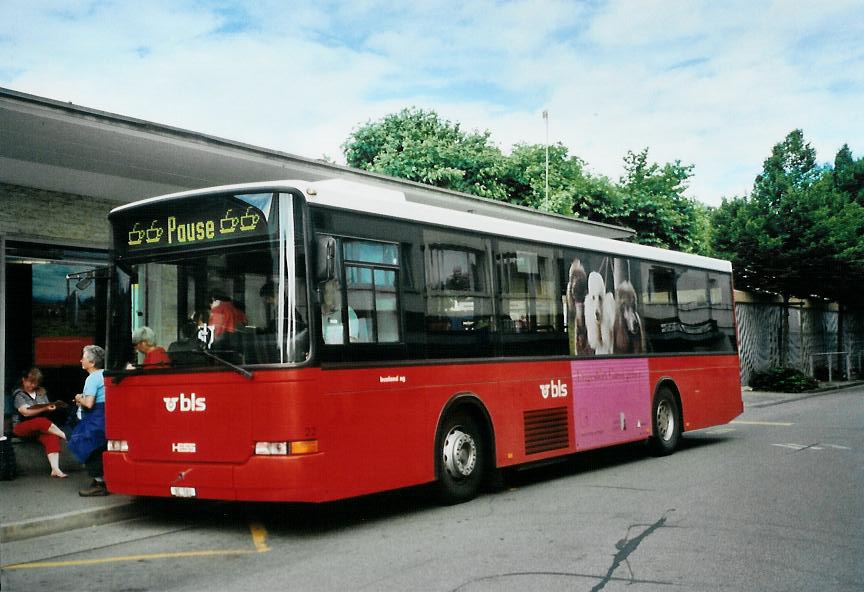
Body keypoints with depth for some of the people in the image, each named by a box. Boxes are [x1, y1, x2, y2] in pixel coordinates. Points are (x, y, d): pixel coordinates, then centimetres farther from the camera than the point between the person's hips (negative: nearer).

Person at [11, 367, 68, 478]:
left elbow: (47, 408, 18)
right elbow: (25, 412, -13)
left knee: (52, 436, -30)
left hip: (40, 427, 4)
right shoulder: (19, 394, 0)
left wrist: (51, 408, -7)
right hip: (21, 427, -4)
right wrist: (44, 409, -22)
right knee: (43, 422, -37)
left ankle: (55, 469, -40)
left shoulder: (41, 392, 16)